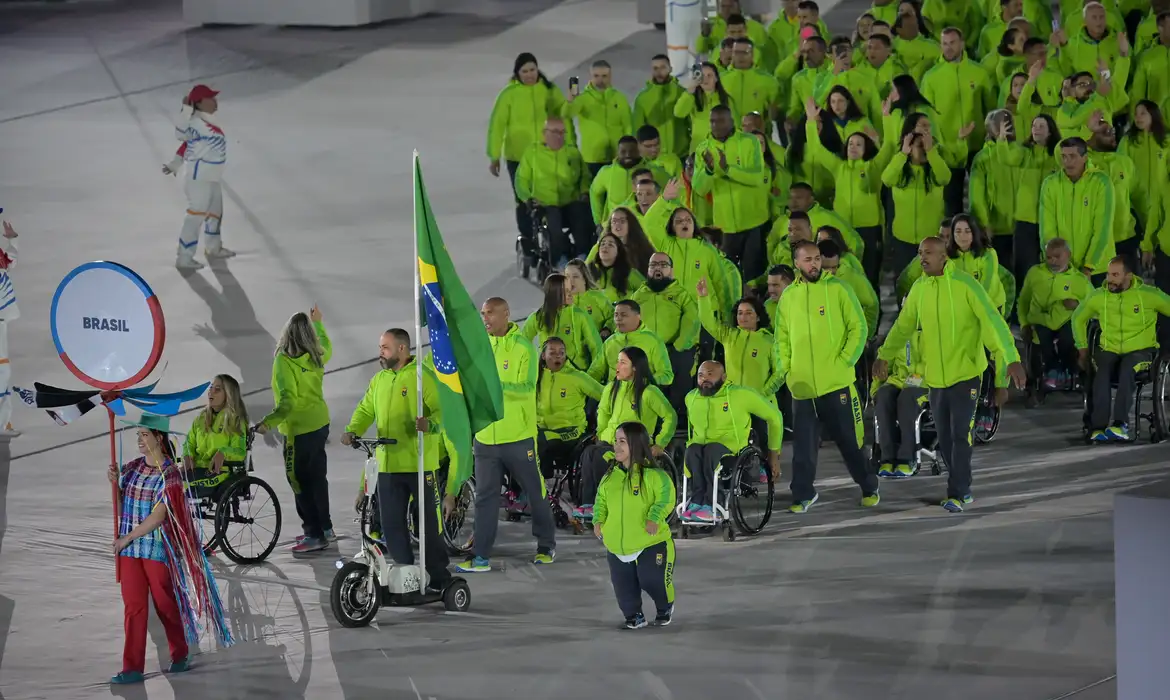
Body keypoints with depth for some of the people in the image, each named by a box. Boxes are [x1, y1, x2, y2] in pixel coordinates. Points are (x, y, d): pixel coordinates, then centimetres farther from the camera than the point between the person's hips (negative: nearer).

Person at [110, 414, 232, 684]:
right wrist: (115, 483, -5)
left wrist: (129, 537, -16)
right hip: (129, 550, 5)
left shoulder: (169, 474, -12)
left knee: (165, 605, 8)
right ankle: (132, 669, -1)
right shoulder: (133, 468, 6)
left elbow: (158, 516, -17)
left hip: (158, 548, -5)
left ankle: (180, 656, 29)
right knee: (133, 607, 1)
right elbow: (121, 505, 12)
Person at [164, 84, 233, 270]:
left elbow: (189, 143, 11)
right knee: (196, 215, -9)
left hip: (212, 177, 10)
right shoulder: (196, 123, -22)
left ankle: (213, 247, 45)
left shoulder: (208, 121, 7)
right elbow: (182, 133, -38)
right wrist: (186, 109, -41)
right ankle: (184, 257, -6)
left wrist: (176, 163, 9)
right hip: (199, 177, -10)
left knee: (215, 212, 25)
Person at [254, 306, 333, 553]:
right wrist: (318, 323, 42)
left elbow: (288, 401, -30)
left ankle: (315, 535, -1)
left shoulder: (285, 361, -21)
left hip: (299, 429, -8)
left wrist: (268, 422, -39)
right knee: (317, 477, 20)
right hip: (321, 424, 8)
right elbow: (326, 348, 28)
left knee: (300, 481, -1)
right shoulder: (315, 357, 0)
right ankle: (324, 526, 31)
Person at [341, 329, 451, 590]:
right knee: (391, 524, 6)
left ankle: (440, 578, 11)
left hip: (419, 463, -6)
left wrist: (430, 424, -34)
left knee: (429, 523, 1)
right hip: (388, 464, 6)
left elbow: (441, 410, -13)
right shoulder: (379, 380, 14)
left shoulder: (422, 376, -6)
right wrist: (352, 431, -5)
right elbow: (366, 410, 14)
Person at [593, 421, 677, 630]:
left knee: (653, 581, 2)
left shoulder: (653, 474, -14)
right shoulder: (611, 475, 6)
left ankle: (665, 608, 31)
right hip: (617, 547, 5)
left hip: (650, 544, -5)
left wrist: (655, 518, -28)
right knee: (624, 586, 7)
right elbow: (601, 499, 18)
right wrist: (598, 520, 5)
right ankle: (633, 616, 27)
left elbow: (665, 497, -19)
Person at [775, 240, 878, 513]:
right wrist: (786, 368, 3)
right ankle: (803, 494, 12)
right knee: (804, 444, 3)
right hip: (802, 386, 3)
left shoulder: (837, 289, -2)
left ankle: (869, 488, 17)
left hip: (837, 383, -3)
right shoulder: (789, 296, 8)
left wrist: (845, 361, -9)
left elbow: (858, 327, -2)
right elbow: (782, 337, 15)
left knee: (850, 439, 4)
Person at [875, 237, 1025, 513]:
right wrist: (884, 355, 16)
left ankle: (957, 494, -3)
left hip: (966, 374, -5)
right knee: (945, 437, 10)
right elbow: (903, 326, 17)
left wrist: (1011, 359, -26)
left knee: (960, 435, -8)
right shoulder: (919, 289, 4)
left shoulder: (965, 285, -13)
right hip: (936, 377, 5)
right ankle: (962, 488, 24)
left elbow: (993, 321, -18)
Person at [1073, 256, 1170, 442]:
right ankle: (1099, 426, -39)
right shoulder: (1098, 296, 5)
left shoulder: (1149, 295, -4)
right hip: (1109, 350, 2)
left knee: (1127, 370, -37)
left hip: (1140, 350, -2)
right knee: (1101, 371, -33)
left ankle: (1120, 424, -44)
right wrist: (1082, 348, 16)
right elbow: (1078, 318, 22)